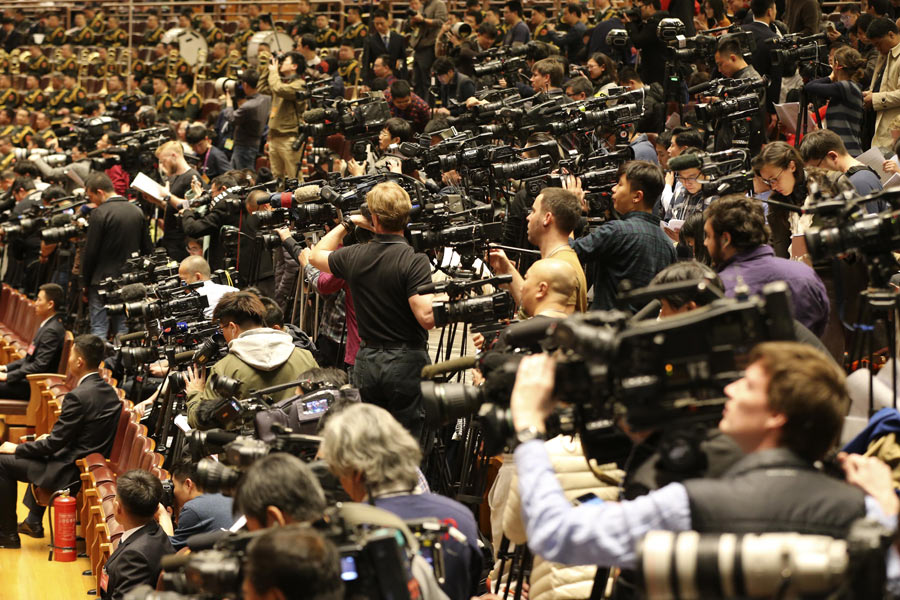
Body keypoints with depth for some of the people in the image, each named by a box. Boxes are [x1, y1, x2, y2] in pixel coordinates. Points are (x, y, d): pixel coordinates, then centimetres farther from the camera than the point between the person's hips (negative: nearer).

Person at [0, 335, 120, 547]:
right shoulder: (109, 392, 3)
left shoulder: (78, 396, -24)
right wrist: (52, 437, 18)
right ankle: (34, 522, 40)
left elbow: (54, 444, -19)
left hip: (71, 474, -9)